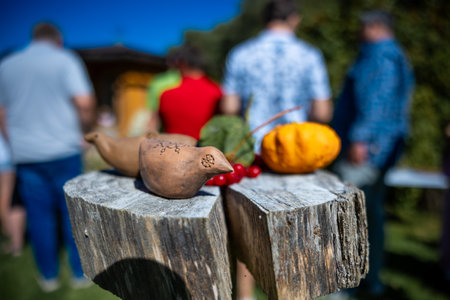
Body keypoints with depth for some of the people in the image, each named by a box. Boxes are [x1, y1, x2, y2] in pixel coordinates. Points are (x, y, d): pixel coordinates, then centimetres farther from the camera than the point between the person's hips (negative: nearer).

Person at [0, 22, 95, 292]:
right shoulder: (65, 60, -3)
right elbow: (85, 103, -14)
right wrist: (84, 131, 2)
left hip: (25, 155, 4)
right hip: (63, 151, -3)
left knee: (39, 215, 11)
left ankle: (49, 276, 22)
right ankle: (80, 272, 17)